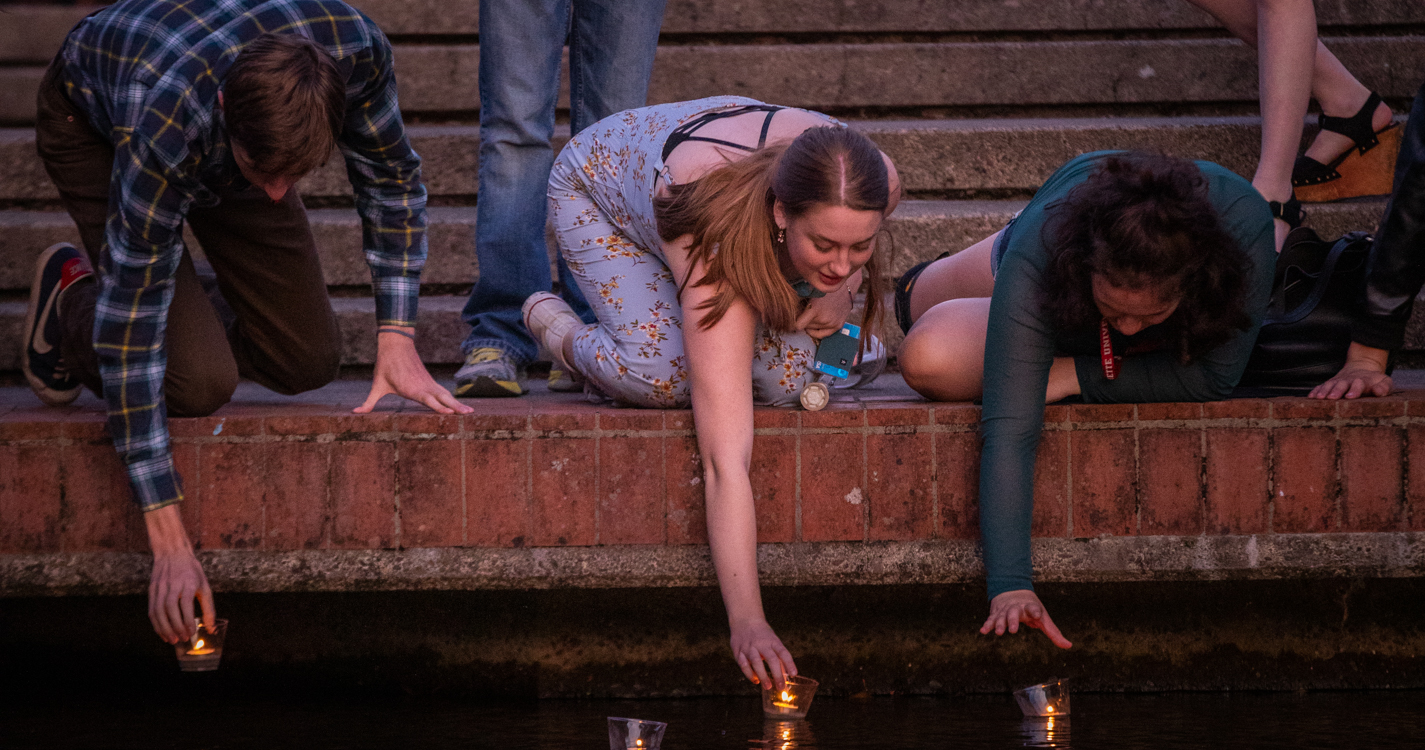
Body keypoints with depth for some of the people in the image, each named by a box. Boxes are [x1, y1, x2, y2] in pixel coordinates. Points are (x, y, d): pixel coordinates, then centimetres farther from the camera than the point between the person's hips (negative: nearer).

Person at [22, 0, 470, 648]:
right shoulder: (165, 133, -47)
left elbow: (390, 178, -13)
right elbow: (131, 326, -39)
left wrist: (396, 339, -22)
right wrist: (169, 541, -40)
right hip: (92, 124, -4)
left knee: (308, 361, -4)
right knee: (198, 383, -18)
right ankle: (71, 299, 12)